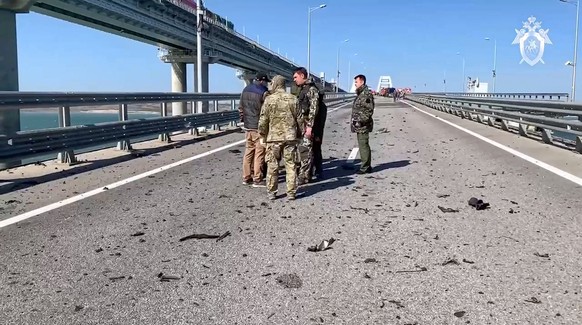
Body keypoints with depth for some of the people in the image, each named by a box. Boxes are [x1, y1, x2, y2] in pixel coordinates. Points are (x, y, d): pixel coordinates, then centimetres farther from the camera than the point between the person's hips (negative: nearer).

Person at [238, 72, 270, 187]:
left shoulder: (245, 90, 11)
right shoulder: (263, 92, -13)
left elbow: (240, 108, 16)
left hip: (248, 127, 8)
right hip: (259, 127, -7)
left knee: (248, 152, 14)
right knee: (259, 153, -1)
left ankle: (246, 177, 19)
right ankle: (257, 179, 2)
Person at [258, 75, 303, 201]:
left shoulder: (269, 99, -5)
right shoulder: (293, 99, 2)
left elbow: (263, 120, -3)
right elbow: (299, 119, 5)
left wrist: (263, 135, 10)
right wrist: (299, 135, 16)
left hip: (273, 137, -1)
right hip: (290, 137, 2)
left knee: (272, 166, 7)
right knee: (290, 165, 7)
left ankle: (271, 192, 12)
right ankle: (291, 193, 10)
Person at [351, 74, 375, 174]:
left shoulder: (367, 94, -14)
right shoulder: (360, 94, 17)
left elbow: (369, 110, -19)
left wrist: (361, 121, -22)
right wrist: (355, 121, 19)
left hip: (363, 126, -10)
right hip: (359, 126, 10)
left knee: (363, 146, -8)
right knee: (363, 146, 14)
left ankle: (365, 167, -3)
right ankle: (367, 167, 21)